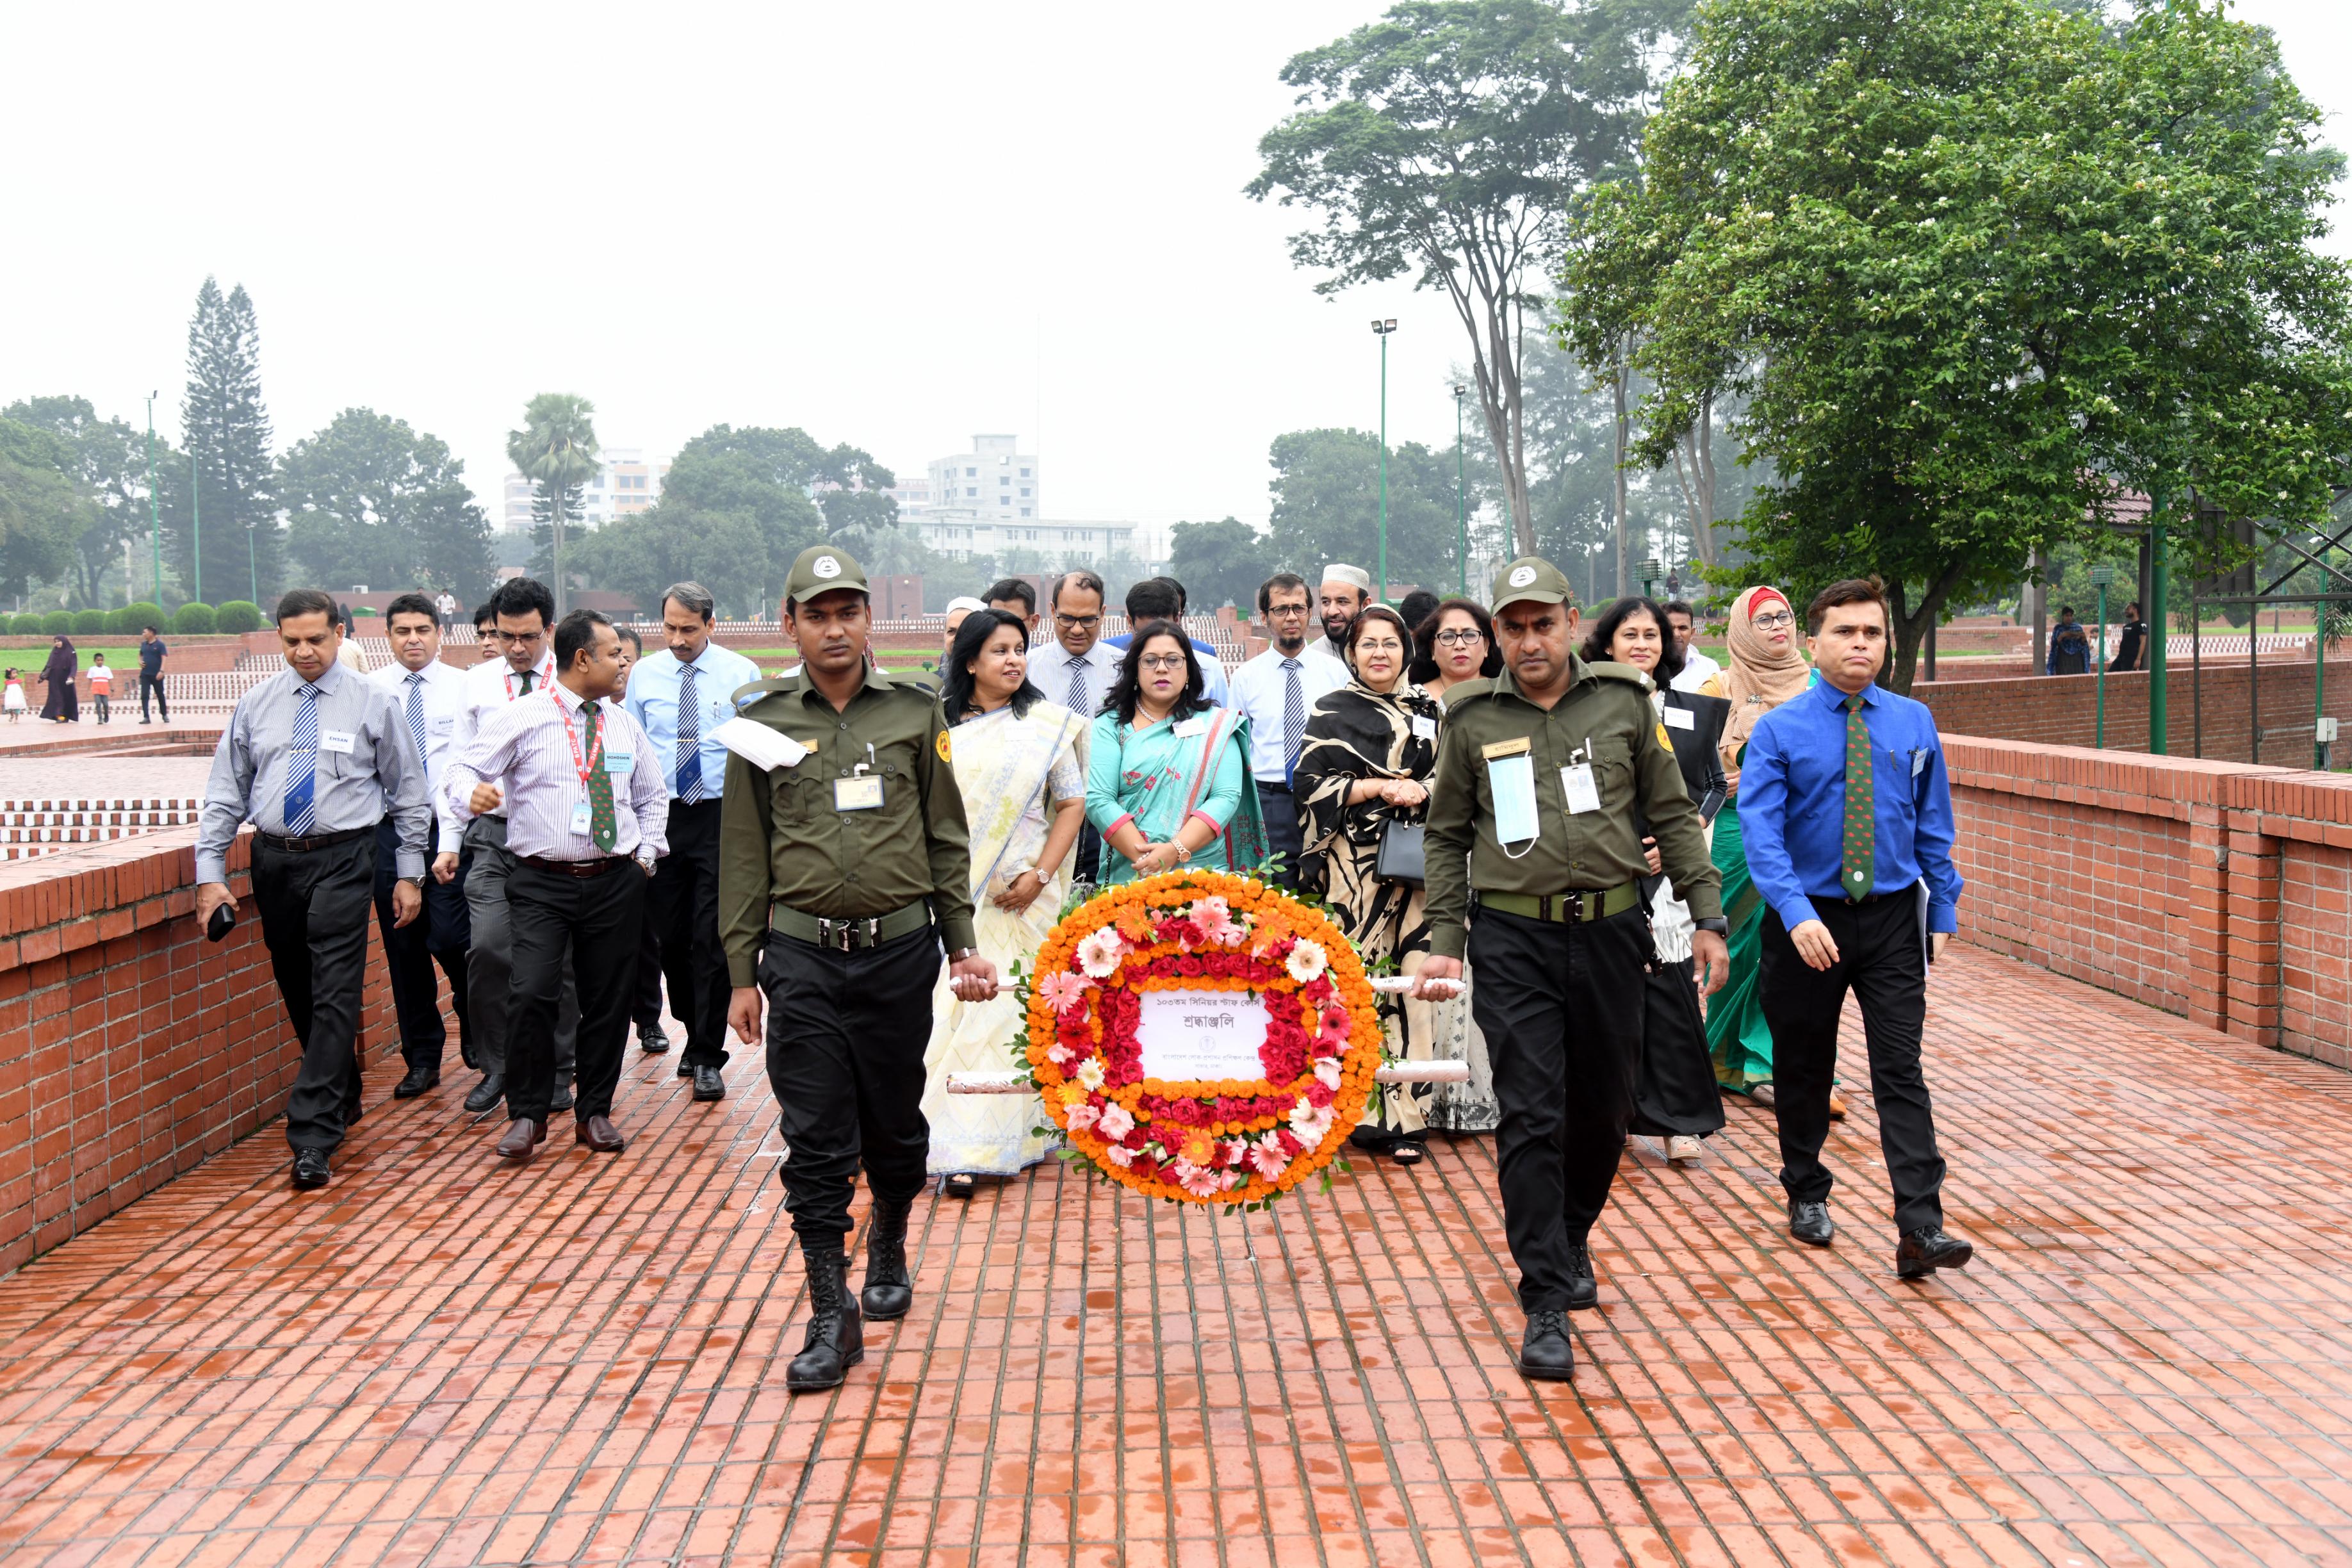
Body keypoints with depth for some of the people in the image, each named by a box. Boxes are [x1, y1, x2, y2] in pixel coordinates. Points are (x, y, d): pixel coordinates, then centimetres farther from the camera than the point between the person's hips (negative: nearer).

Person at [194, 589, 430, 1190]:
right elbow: (225, 793, 9)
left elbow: (408, 791, 6)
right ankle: (343, 1098, 32)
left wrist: (410, 874, 3)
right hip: (274, 858, 4)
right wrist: (210, 872, 0)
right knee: (298, 993, 11)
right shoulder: (255, 706, 8)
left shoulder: (372, 704, 1)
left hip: (342, 858, -3)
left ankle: (312, 1139, -11)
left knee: (336, 995, -10)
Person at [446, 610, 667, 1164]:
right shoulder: (521, 718, -3)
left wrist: (646, 853, 14)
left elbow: (652, 795, 24)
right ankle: (528, 1115, 1)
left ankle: (594, 1114, 22)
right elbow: (464, 768, -5)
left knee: (609, 1000, 7)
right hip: (541, 883, -4)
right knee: (531, 994, -16)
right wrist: (473, 793, -28)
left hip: (616, 883, 4)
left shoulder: (623, 724, 12)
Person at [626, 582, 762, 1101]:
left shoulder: (742, 674, -1)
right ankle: (695, 1034, 28)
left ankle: (708, 1058, 3)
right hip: (661, 816, 3)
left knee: (713, 938, -4)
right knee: (670, 935, 9)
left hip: (722, 816, -3)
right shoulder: (644, 675, 6)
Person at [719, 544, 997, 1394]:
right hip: (803, 955, -1)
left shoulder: (914, 712, 4)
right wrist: (743, 974, 3)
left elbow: (947, 838, 8)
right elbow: (743, 855, 5)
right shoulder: (764, 723, 3)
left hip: (901, 948, 1)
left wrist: (964, 944, 4)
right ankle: (832, 1316, 4)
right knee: (815, 1136, -3)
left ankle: (889, 1251, 39)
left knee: (896, 1124, 13)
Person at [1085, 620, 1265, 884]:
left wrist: (1175, 851, -15)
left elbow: (1226, 797, -1)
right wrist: (1145, 859, -14)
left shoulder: (1217, 726, 9)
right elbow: (1098, 801, -2)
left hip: (1203, 874, 0)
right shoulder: (1110, 726, 8)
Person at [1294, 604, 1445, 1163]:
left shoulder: (1429, 710, 14)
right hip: (1355, 863, -2)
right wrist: (1381, 788, -9)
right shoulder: (1332, 712, 8)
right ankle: (1365, 1112, 2)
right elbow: (1314, 785, 1)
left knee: (1413, 983, -4)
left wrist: (1420, 792, -8)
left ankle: (1407, 1116, 1)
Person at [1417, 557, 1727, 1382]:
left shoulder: (1623, 701, 4)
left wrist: (1707, 916, 3)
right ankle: (1546, 1304, -3)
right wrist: (1446, 941, 1)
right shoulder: (1472, 719, 3)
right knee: (1531, 1118, -7)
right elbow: (1449, 838, 9)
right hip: (1513, 940, -2)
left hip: (1610, 931, 2)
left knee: (1604, 1108, 13)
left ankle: (1571, 1240, 38)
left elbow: (1673, 814, 8)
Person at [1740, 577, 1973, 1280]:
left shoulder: (1914, 724, 3)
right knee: (1804, 1069, 12)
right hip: (1808, 920, -1)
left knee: (1901, 1070, -6)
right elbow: (1761, 833, -15)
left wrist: (1943, 909, 5)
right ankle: (1806, 1195, 32)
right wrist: (1798, 914, -27)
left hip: (1893, 917, 1)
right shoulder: (1778, 731, -7)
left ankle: (1920, 1226, -9)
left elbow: (1933, 827, 9)